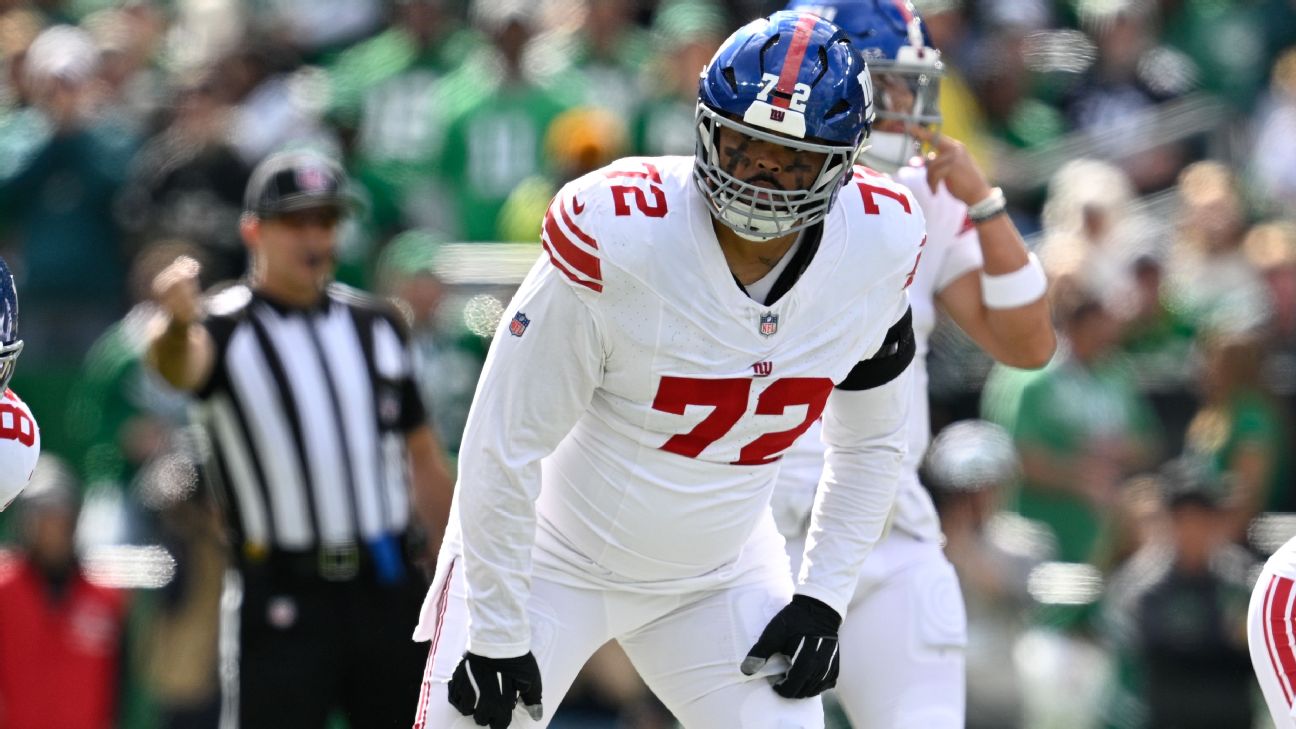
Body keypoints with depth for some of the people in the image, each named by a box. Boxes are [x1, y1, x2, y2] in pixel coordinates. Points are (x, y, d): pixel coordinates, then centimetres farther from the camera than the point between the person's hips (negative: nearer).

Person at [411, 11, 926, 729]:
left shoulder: (879, 246, -14)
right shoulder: (617, 235, -29)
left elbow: (868, 442, 5)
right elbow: (504, 443, -21)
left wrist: (820, 599, -1)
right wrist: (498, 635, -17)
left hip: (717, 579, 4)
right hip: (551, 555, -4)